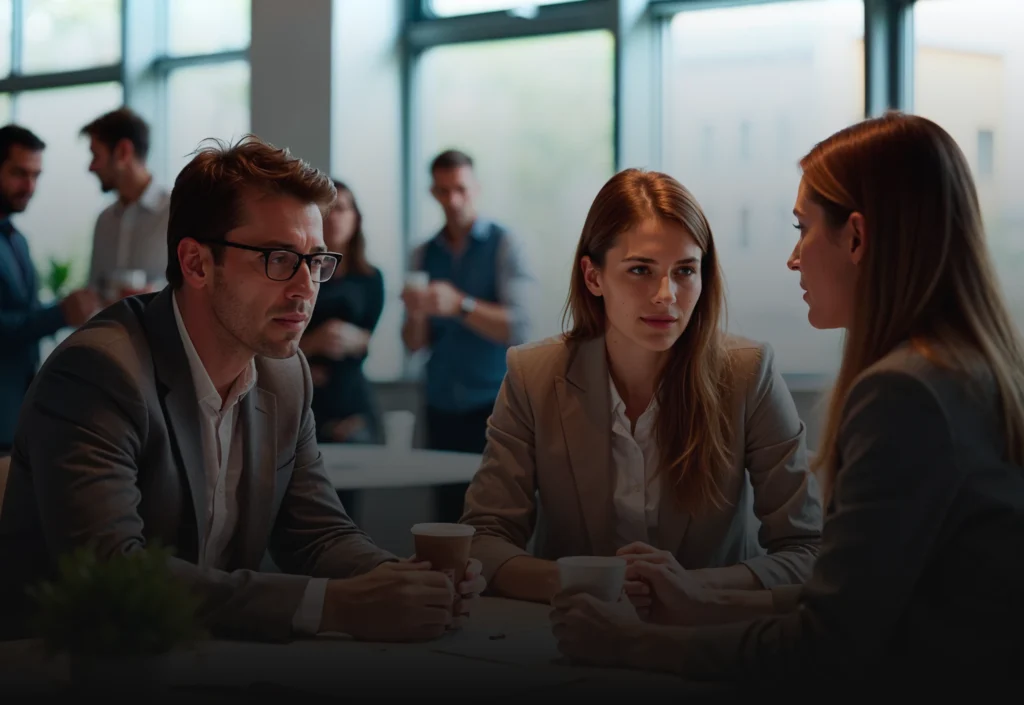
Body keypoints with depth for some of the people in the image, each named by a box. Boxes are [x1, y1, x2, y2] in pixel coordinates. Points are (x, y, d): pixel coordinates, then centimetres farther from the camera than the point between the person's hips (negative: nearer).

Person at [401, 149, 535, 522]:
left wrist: (460, 305, -26)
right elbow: (415, 344, 6)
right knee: (451, 522, 3)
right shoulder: (425, 256, 10)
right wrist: (416, 315, -16)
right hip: (443, 410, 4)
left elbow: (518, 328, -13)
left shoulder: (504, 245, -3)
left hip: (494, 407, -4)